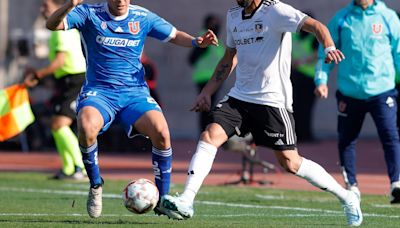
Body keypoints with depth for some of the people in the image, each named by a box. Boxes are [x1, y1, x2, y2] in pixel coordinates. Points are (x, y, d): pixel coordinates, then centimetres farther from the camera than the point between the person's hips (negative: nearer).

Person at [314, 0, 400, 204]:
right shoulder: (341, 19, 5)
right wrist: (321, 79, 0)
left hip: (381, 91, -2)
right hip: (349, 93, 3)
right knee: (346, 140, 9)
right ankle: (351, 186, 21)